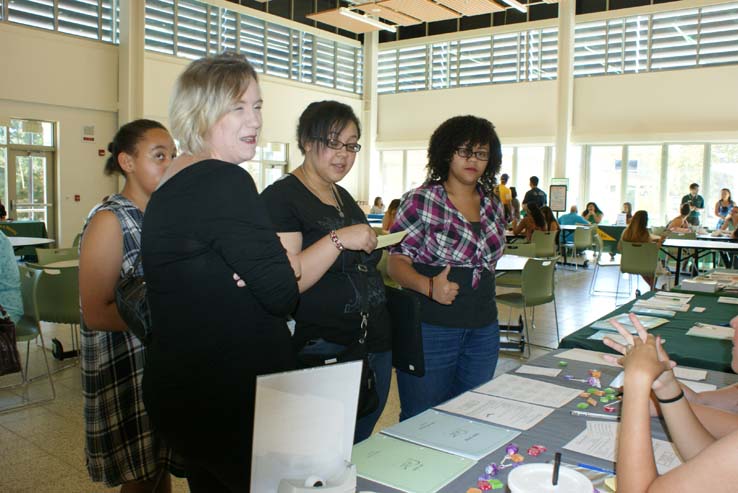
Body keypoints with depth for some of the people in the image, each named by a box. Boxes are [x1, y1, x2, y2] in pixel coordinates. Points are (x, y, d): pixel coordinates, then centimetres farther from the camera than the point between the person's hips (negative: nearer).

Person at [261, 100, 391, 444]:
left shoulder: (343, 197, 14)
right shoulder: (280, 197, -11)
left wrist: (378, 249, 7)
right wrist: (339, 239, -26)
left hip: (376, 345, 8)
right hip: (323, 348, -8)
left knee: (361, 451, 20)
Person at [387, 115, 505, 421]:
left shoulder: (493, 207, 10)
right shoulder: (421, 200, -8)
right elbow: (396, 262, -11)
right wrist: (428, 286, -28)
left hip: (483, 332, 6)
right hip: (429, 330, -5)